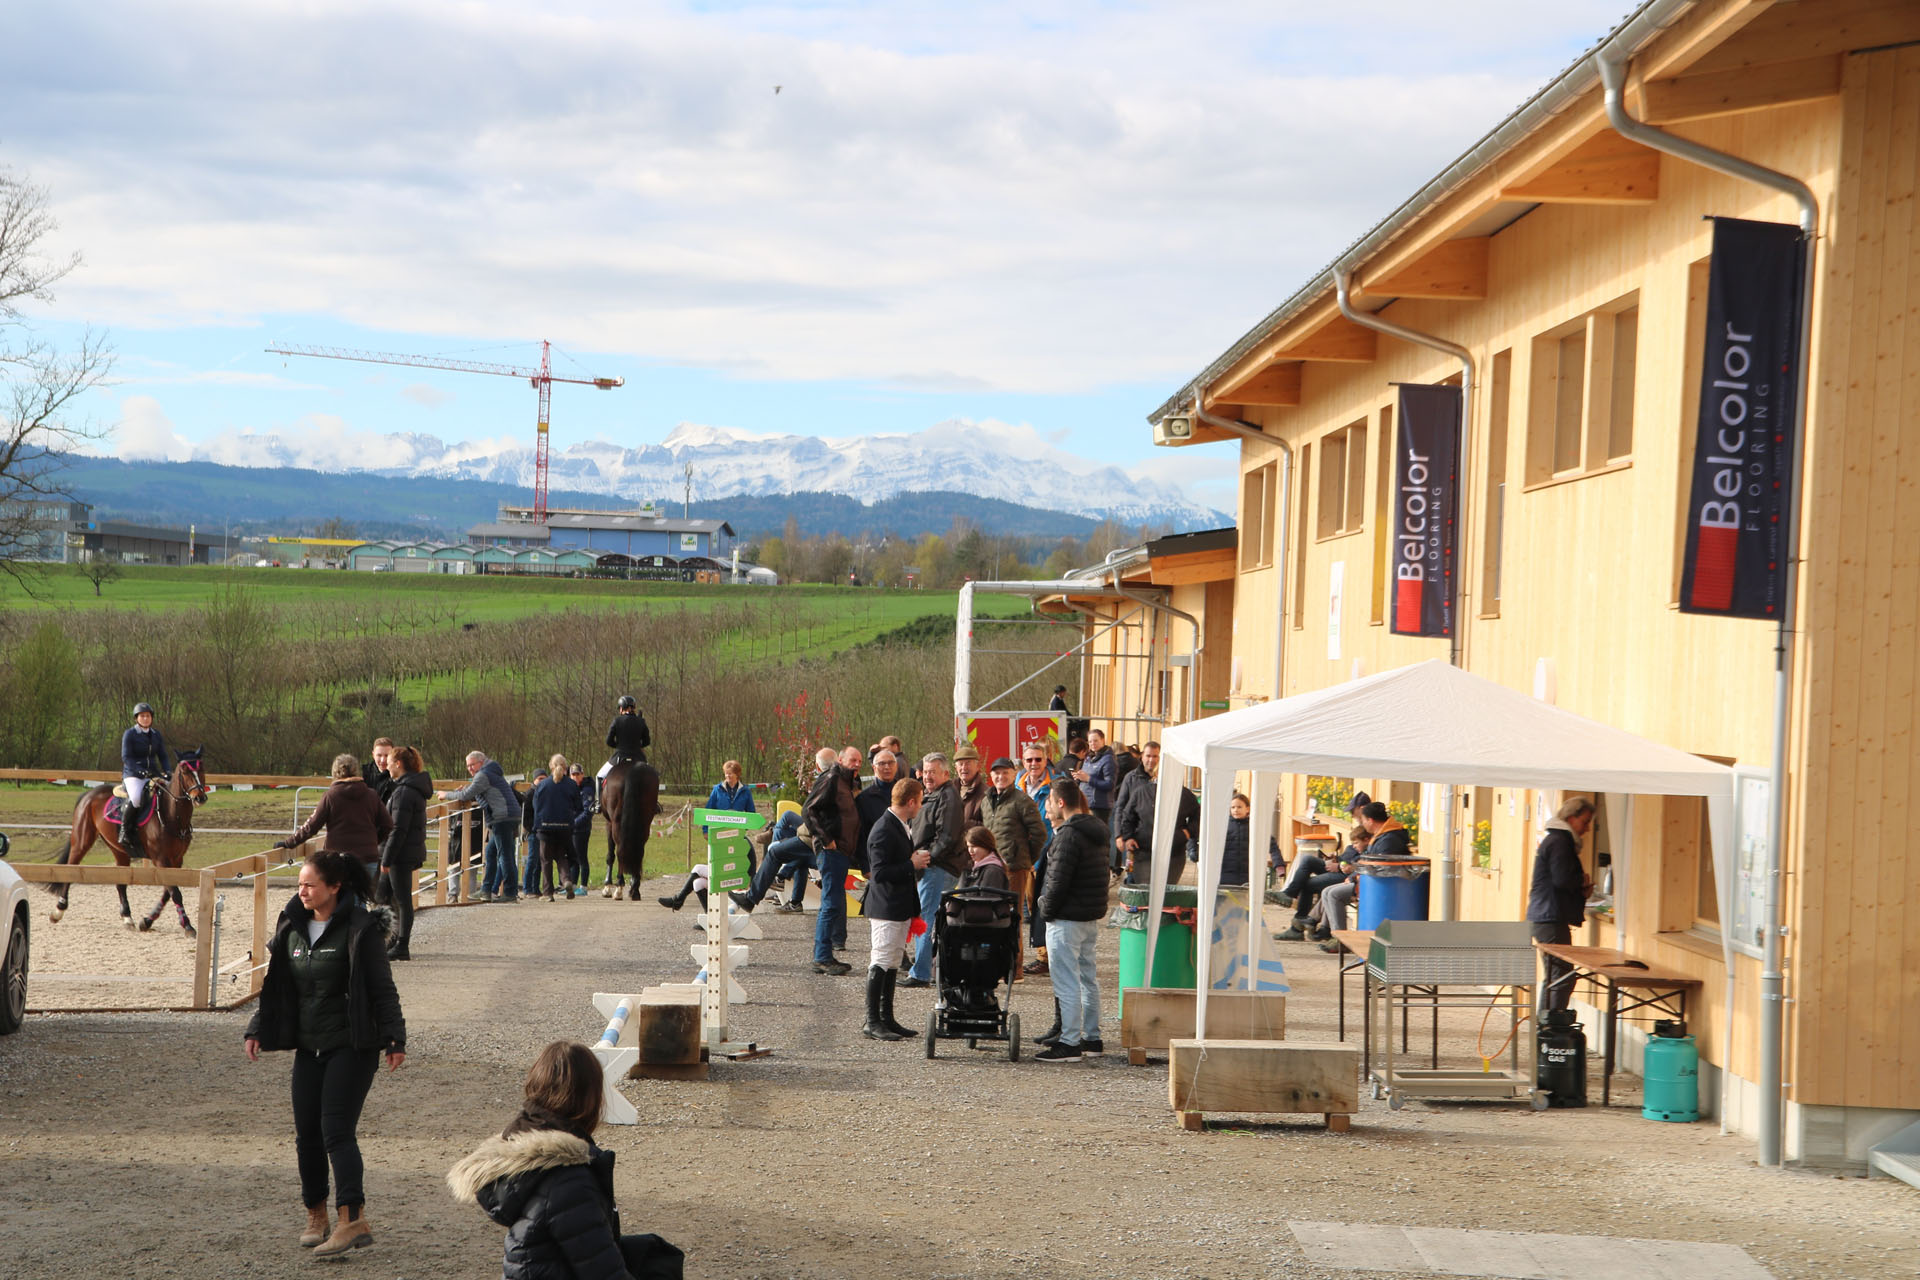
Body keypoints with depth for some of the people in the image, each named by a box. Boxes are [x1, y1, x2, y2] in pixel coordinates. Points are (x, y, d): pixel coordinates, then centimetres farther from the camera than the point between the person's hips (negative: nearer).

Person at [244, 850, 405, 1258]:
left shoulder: (361, 929, -10)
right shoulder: (293, 927, 9)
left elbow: (383, 990, -9)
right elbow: (276, 985, 17)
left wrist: (394, 1039, -12)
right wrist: (257, 1029, 9)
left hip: (351, 1047, -6)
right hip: (308, 1047, 7)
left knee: (337, 1130, -15)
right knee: (307, 1133, 7)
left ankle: (354, 1220, -19)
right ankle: (316, 1217, 21)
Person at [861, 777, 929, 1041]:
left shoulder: (903, 826, 13)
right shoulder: (884, 831, -19)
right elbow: (879, 873, -24)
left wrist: (918, 860, 9)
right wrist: (912, 865, -19)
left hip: (900, 908, 10)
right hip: (886, 908, -10)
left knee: (893, 963, 14)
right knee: (881, 964, -7)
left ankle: (886, 1018, 21)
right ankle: (872, 1022, -4)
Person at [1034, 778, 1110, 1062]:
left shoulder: (1069, 835, -17)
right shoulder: (1097, 832, 12)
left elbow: (1059, 879, -19)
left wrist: (1047, 909, -7)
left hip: (1067, 920, -10)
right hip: (1092, 918, 10)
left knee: (1067, 983, -6)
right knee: (1087, 979, 16)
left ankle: (1069, 1044, -6)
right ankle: (1092, 1038, 22)